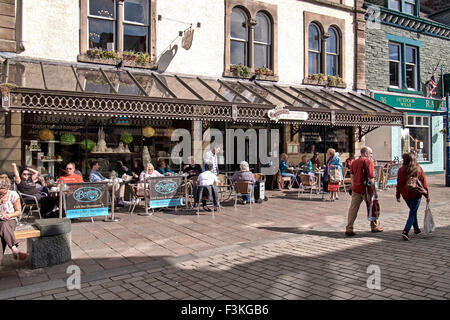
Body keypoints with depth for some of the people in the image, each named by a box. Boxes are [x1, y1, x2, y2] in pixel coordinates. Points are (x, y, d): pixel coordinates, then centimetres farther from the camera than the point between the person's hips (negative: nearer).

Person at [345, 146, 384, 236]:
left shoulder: (354, 162, 9)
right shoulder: (368, 162, -11)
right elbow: (371, 178, -15)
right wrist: (374, 191, -12)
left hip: (356, 189, 5)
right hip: (366, 189, -5)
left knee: (353, 209, 4)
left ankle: (349, 229, -1)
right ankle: (374, 226, 29)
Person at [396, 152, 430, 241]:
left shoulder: (401, 170, -6)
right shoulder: (419, 169, -5)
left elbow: (399, 184, -2)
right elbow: (424, 183, -2)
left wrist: (397, 195, 6)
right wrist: (427, 195, 4)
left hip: (406, 195, 2)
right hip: (416, 194, -2)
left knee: (413, 211, 23)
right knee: (412, 213, 0)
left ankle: (416, 229, 35)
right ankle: (405, 231, -15)